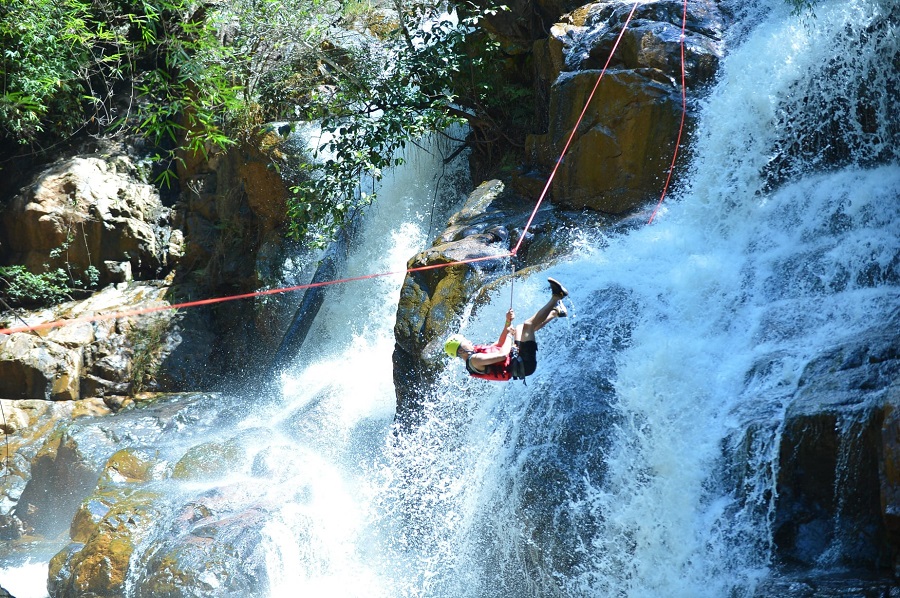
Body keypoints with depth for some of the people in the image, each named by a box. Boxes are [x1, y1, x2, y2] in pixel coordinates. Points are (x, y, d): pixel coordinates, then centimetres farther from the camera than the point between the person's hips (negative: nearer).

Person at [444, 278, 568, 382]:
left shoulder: (475, 354, 10)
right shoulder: (474, 360, -22)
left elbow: (499, 344, 18)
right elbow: (502, 354, -31)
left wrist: (508, 323, 6)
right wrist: (509, 334, -13)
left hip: (516, 356, 10)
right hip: (523, 363, -10)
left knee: (521, 329, 27)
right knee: (527, 325, -14)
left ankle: (556, 312, 30)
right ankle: (556, 297, -4)